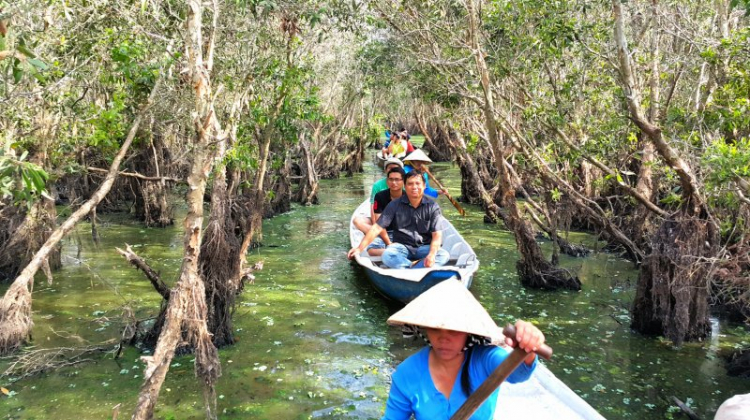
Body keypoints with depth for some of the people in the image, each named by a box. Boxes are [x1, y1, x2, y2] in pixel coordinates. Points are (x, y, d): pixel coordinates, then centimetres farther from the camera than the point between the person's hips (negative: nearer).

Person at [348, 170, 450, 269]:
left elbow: (437, 235, -8)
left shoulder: (432, 207, -3)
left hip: (424, 247, 1)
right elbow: (377, 228, -5)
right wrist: (360, 248, -15)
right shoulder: (395, 205, -3)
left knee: (444, 255, -30)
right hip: (402, 246, 0)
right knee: (387, 254, -33)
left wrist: (432, 254, -28)